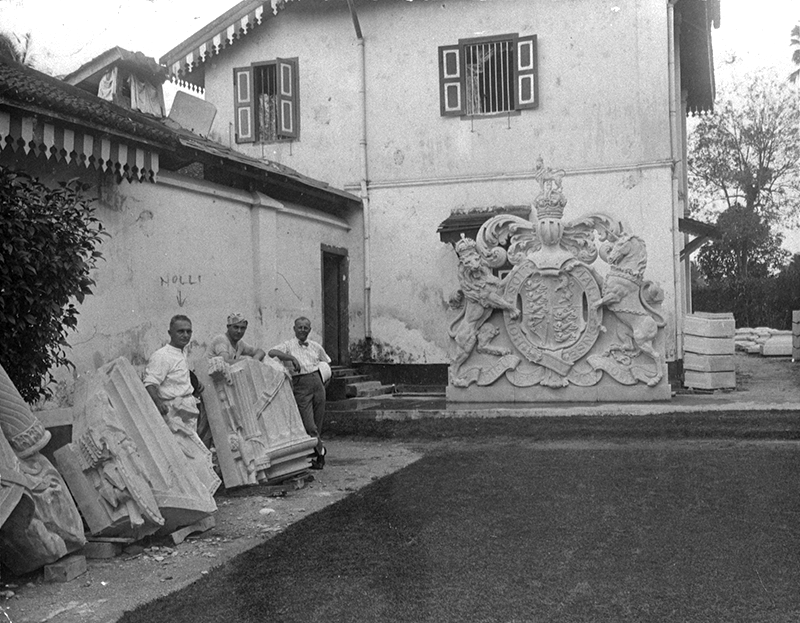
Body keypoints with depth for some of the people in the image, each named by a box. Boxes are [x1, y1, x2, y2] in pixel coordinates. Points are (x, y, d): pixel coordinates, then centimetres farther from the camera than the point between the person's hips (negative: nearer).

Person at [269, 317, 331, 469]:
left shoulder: (315, 347, 16)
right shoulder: (288, 345, 2)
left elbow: (326, 361, 33)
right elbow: (271, 352, -17)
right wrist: (291, 358, -27)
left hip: (317, 382, 4)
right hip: (300, 385, -4)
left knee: (318, 423, 6)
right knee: (308, 424, -11)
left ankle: (316, 455, 19)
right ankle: (320, 451, 5)